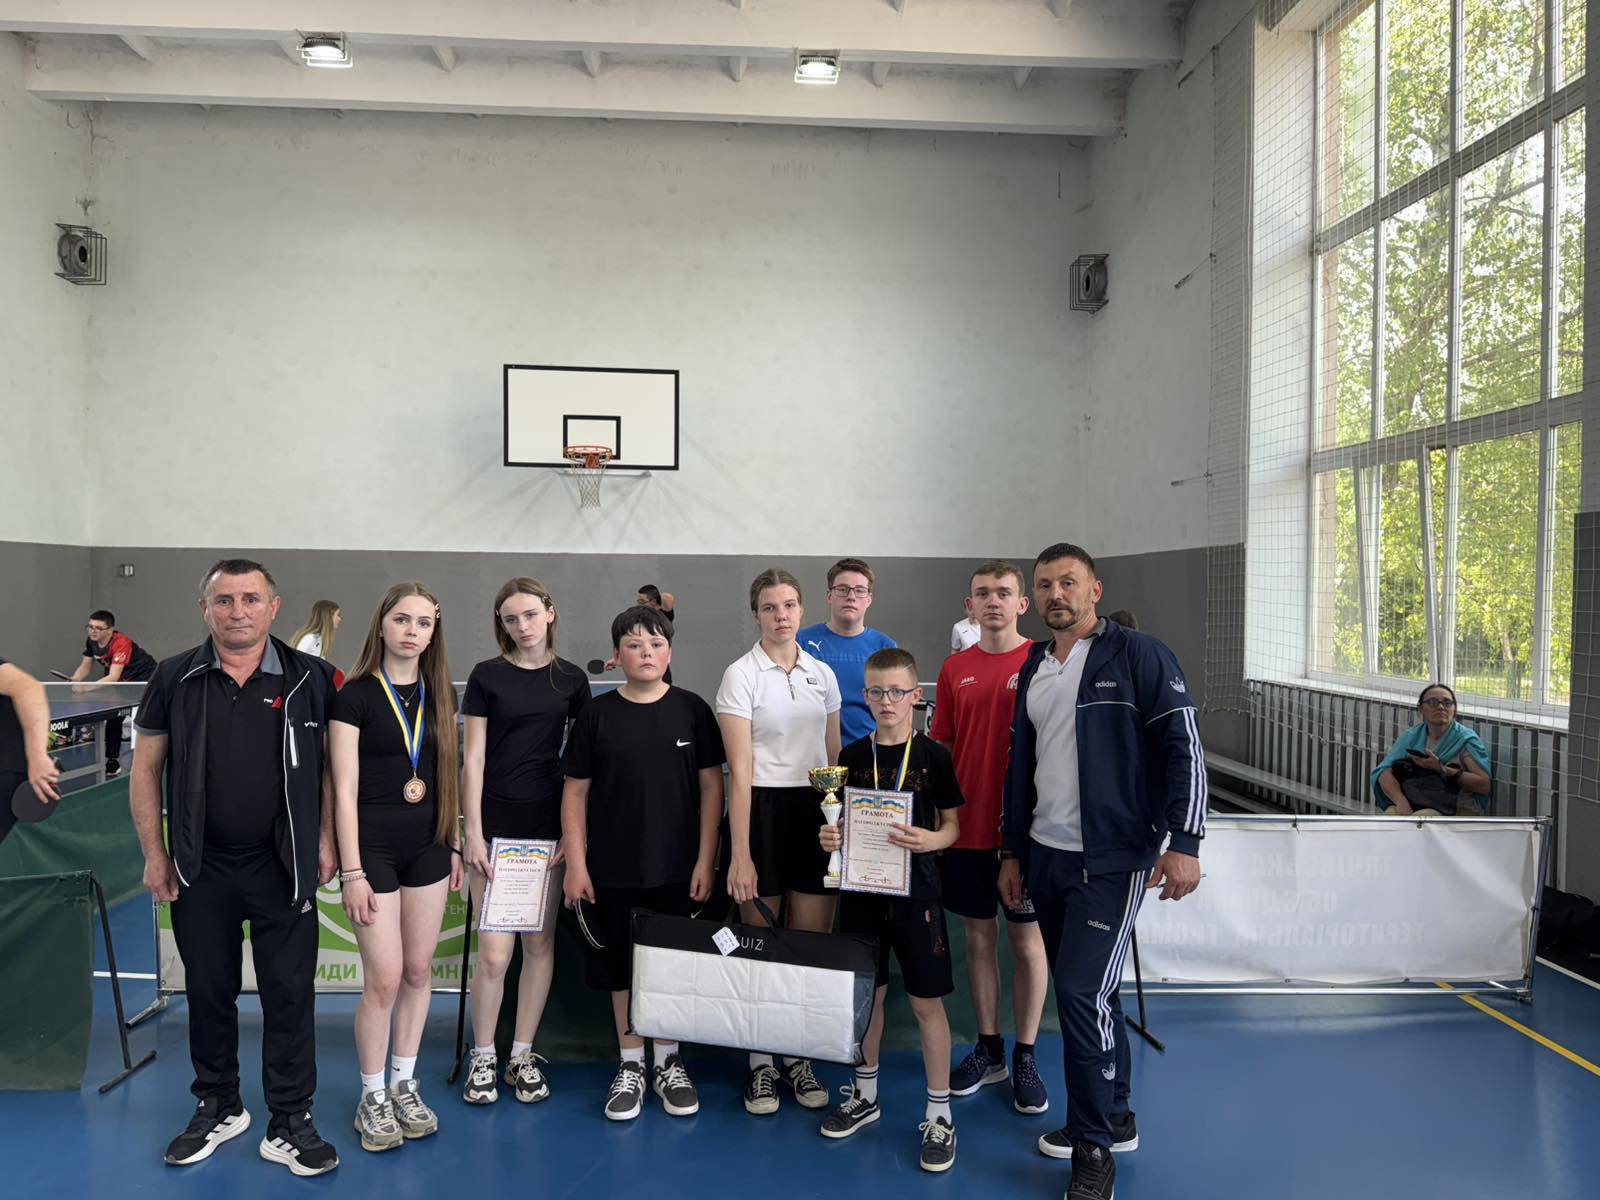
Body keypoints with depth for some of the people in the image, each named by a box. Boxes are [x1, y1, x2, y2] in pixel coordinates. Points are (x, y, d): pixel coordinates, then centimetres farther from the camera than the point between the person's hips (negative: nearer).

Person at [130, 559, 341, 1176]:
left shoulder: (309, 679, -2)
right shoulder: (174, 678, 1)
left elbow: (330, 766, 4)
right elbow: (146, 769, 5)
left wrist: (324, 842, -1)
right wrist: (155, 854, 1)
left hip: (283, 868, -1)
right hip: (201, 869, 2)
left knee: (290, 994, 3)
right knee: (208, 991, 15)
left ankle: (289, 1124, 17)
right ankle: (217, 1108, 34)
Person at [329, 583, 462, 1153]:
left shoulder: (440, 694, 6)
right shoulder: (355, 695, -8)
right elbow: (345, 790, -10)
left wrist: (454, 844, 11)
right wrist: (352, 872, -12)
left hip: (428, 847, 5)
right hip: (374, 847, -5)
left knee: (419, 970, 11)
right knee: (384, 978, -2)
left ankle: (404, 1085, 27)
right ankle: (372, 1099, 16)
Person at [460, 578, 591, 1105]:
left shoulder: (572, 679, 5)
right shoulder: (486, 676, -1)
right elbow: (473, 759, -2)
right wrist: (473, 834, -8)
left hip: (549, 825, 2)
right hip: (496, 824, -2)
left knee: (540, 943, 8)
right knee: (494, 952, -3)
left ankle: (523, 1056, 22)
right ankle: (482, 1058, 16)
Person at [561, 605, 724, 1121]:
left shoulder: (692, 710, -2)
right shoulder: (597, 714, -2)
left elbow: (711, 786, 0)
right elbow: (575, 792, 1)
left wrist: (706, 860, -4)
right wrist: (576, 863, -4)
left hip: (678, 867, 0)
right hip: (613, 868, 0)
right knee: (621, 965, 10)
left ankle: (668, 1063, 29)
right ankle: (630, 1065, 27)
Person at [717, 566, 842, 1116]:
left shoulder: (822, 674, 8)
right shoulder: (741, 675, -6)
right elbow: (740, 770, -12)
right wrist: (740, 853, -15)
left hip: (816, 812, 4)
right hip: (762, 810, -4)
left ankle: (799, 1057, 23)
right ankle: (761, 1064, 20)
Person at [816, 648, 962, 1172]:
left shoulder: (932, 755, -6)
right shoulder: (853, 755, 3)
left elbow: (952, 824, -1)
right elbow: (843, 822, 10)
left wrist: (927, 841, -21)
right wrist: (830, 838, -11)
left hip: (915, 891, -3)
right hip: (862, 888, 3)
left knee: (927, 1002, 3)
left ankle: (939, 1114, 17)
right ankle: (864, 1095, 32)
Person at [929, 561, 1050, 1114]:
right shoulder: (955, 669, 6)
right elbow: (939, 748, 11)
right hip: (967, 829, 3)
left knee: (1027, 940, 8)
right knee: (979, 938, 13)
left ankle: (1025, 1058, 22)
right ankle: (987, 1049, 28)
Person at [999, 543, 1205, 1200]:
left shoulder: (1138, 655, -7)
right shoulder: (1033, 668, 12)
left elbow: (1184, 747, -11)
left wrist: (1184, 841, -17)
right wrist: (1012, 852, 17)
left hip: (1111, 859, -6)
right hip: (1044, 856, 6)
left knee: (1082, 991, -10)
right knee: (1086, 991, 15)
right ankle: (1116, 1118, 32)